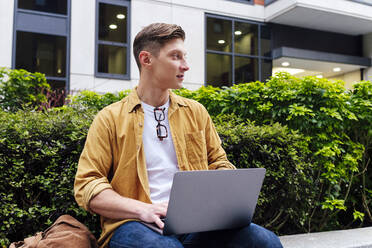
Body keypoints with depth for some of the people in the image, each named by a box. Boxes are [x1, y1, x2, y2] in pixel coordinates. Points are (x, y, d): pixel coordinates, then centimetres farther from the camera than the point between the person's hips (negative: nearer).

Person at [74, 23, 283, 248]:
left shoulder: (196, 112, 18)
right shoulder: (110, 119, 5)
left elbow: (219, 164, 23)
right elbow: (87, 185, -1)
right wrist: (142, 209, -18)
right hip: (135, 224, -3)